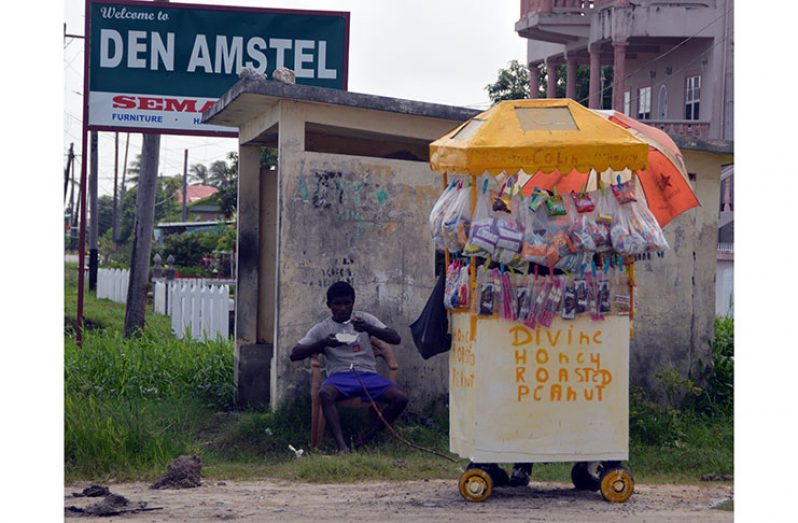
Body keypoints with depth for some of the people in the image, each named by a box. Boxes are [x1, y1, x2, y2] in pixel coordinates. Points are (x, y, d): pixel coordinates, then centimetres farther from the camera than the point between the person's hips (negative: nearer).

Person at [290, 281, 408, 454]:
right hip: (340, 375, -1)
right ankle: (342, 446, -41)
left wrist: (368, 328, -15)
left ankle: (366, 438, -13)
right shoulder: (321, 329, 11)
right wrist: (323, 343, -11)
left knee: (400, 398, -26)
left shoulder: (364, 318, 13)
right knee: (324, 393, -38)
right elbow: (294, 354, 3)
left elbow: (396, 339, 2)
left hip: (367, 374, 1)